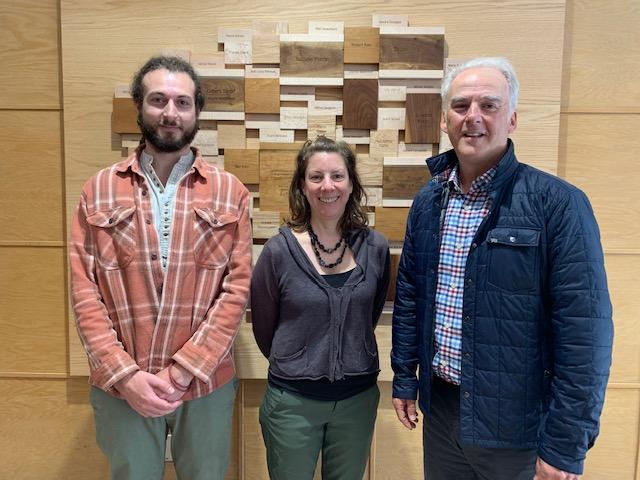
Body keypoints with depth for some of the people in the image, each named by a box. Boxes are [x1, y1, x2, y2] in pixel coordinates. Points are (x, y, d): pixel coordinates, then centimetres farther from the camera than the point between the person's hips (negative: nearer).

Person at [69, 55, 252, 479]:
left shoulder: (229, 192, -1)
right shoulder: (100, 190, 2)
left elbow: (237, 287, -6)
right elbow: (84, 288, -2)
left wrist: (181, 372, -12)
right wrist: (123, 374, -11)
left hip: (206, 383, 0)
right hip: (121, 387, 0)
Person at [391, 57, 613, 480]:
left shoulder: (558, 203, -16)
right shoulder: (428, 201, 2)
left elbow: (585, 331, -17)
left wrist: (565, 446, -15)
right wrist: (405, 379, 10)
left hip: (517, 426, -4)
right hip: (440, 408, 5)